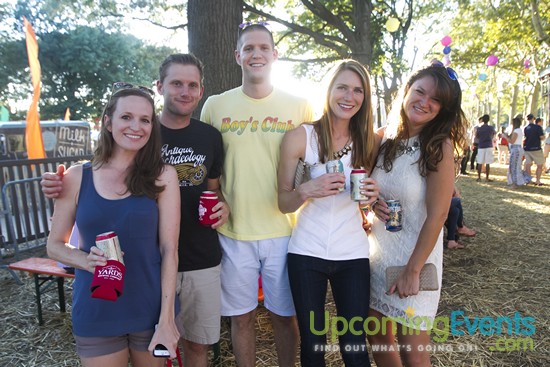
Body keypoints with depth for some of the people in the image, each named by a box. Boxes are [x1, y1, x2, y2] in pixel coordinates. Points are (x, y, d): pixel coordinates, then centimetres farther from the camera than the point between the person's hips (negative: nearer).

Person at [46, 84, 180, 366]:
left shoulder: (162, 176, -6)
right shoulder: (77, 177, -2)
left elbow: (169, 249, -8)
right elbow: (55, 245, 6)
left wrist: (167, 319, -11)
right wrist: (86, 260, -15)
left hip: (151, 311, 0)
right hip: (95, 314, 1)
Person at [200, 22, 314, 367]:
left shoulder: (300, 105, 2)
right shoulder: (215, 105, 3)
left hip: (284, 231, 0)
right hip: (234, 232, 1)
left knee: (285, 315, 14)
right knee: (242, 316, 14)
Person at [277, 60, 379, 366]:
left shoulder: (369, 141, 1)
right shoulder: (300, 136, -7)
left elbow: (368, 198, 12)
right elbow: (283, 203, -3)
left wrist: (372, 195, -10)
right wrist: (307, 190, -23)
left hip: (353, 254, 2)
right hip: (307, 253, -1)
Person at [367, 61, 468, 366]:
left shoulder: (439, 147, -14)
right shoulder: (382, 137, -1)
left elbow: (437, 215, -15)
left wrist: (412, 271, -14)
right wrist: (372, 201, -10)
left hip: (415, 257, -4)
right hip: (377, 250, 5)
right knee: (376, 336, 17)